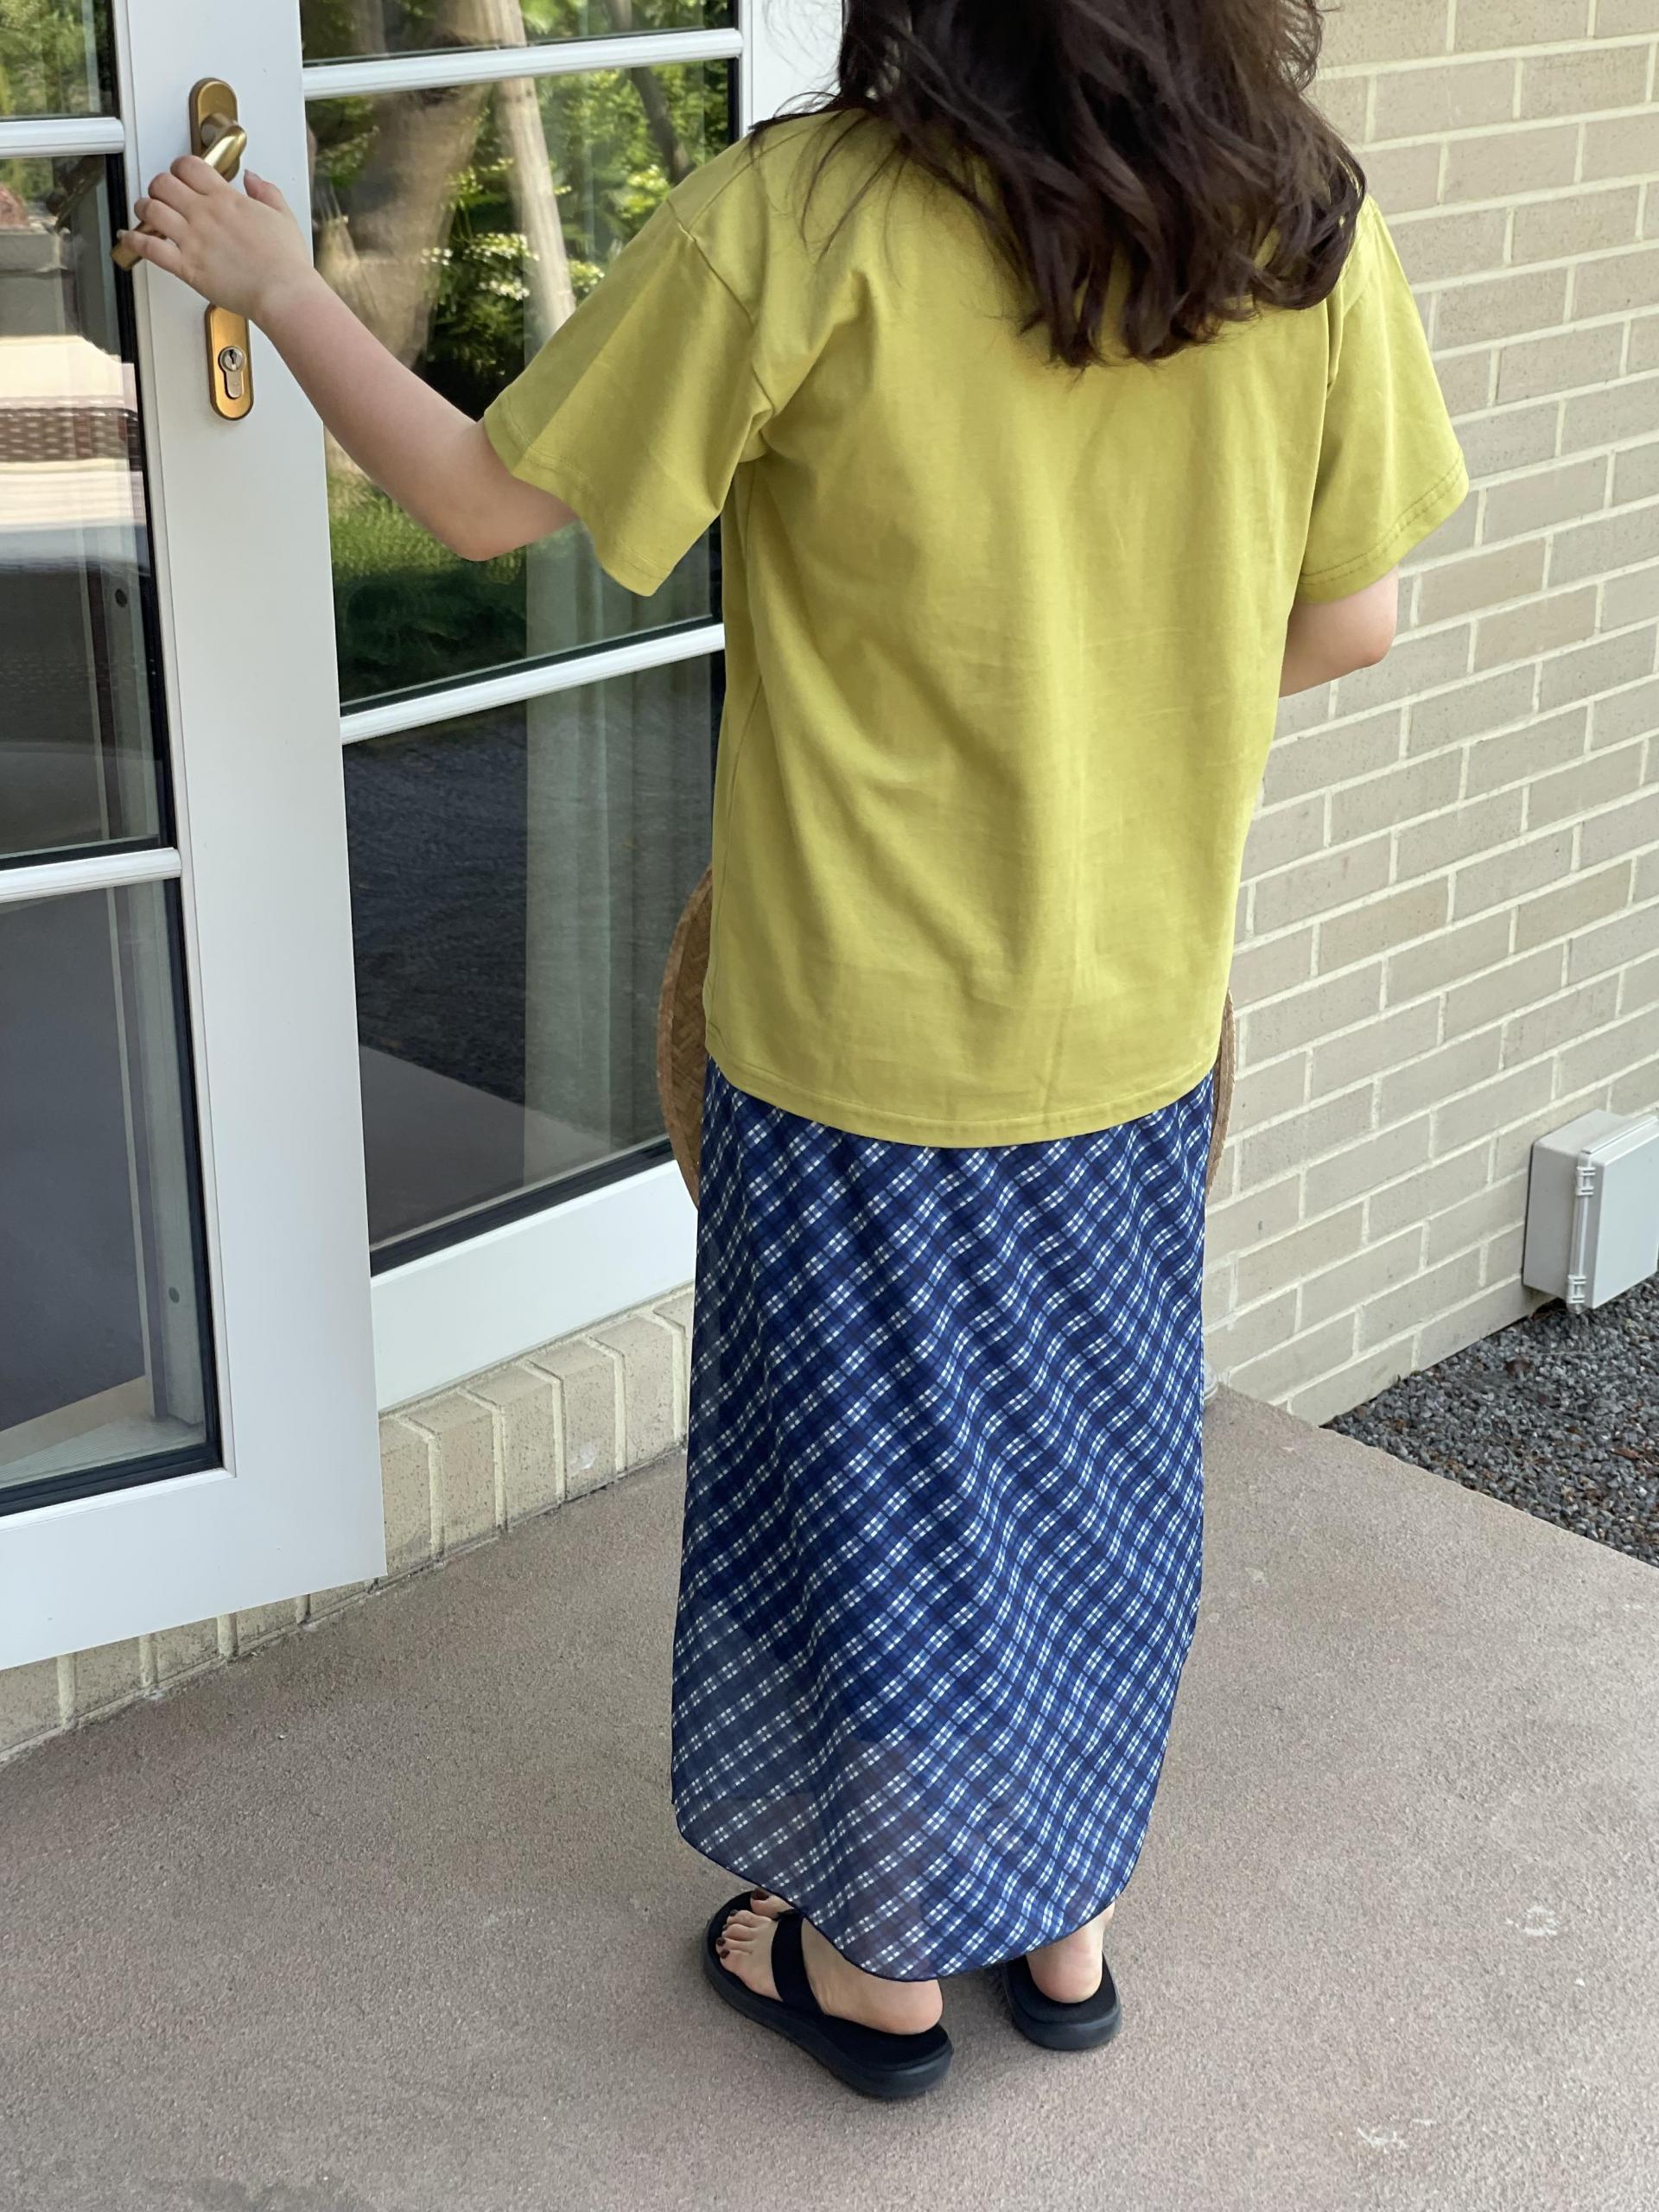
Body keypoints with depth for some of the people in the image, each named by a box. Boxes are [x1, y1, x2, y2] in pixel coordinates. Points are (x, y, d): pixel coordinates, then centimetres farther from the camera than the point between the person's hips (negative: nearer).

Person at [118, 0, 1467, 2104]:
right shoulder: (1311, 221, -9)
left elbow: (482, 497, -10)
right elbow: (1348, 620, 0)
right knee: (1087, 1471, 22)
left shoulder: (800, 220, -21)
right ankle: (1063, 1921, 41)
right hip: (1140, 1020, 4)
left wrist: (273, 281, 5)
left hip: (864, 1038, -4)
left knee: (876, 1501, 16)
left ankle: (883, 1958, 37)